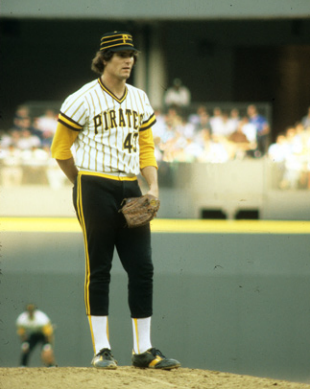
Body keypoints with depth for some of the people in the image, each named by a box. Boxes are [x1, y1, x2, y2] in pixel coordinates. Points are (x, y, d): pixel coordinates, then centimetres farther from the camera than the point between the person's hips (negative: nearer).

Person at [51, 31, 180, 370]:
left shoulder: (139, 100, 13)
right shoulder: (83, 99, -5)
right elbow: (61, 149, 1)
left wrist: (153, 186, 3)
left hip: (130, 189, 6)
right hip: (95, 189, -6)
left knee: (142, 268, 2)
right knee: (98, 269, -3)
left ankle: (143, 350, 6)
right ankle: (101, 349, 1)